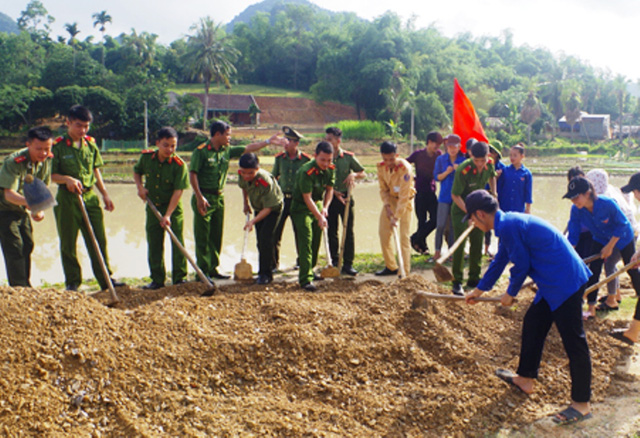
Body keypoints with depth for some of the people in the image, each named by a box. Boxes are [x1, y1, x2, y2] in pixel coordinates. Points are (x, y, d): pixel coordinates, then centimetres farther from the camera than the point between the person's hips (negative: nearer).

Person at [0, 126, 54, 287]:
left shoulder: (47, 159, -9)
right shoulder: (13, 162, -29)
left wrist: (39, 210, -10)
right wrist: (29, 202, -57)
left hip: (23, 210, 7)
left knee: (27, 246, 11)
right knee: (14, 249, -13)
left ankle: (26, 287, 24)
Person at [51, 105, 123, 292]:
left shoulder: (90, 144, 9)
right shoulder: (58, 146, -6)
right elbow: (51, 174, -5)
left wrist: (105, 194, 13)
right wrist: (67, 179, -23)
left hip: (90, 197, 4)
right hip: (67, 199, -4)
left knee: (99, 240, 5)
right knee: (68, 244, 5)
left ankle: (106, 279, 14)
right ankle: (73, 282, 16)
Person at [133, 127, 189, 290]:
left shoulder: (179, 165, -18)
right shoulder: (146, 157, -6)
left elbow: (178, 191, -21)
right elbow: (137, 171, 15)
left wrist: (167, 215, -25)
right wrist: (140, 187, -5)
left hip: (173, 209, -3)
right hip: (153, 207, 4)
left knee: (177, 243, -2)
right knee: (154, 244, 6)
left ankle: (179, 278, 10)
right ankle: (157, 280, 15)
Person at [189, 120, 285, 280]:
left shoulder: (227, 151, 9)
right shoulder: (201, 151, -10)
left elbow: (248, 148, 15)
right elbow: (192, 174, -13)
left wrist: (268, 141, 12)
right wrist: (199, 197, -19)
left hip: (219, 197, 7)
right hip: (204, 198, -7)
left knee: (217, 236, 11)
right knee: (202, 236, -3)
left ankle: (213, 268, 20)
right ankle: (202, 271, 1)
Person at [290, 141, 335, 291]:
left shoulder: (330, 169, -6)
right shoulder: (306, 172, -27)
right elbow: (307, 198, -25)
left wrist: (325, 208, -5)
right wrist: (319, 217, -26)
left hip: (318, 205, 7)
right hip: (301, 207, -7)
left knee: (316, 241, 13)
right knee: (305, 242, -13)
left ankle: (310, 271, 30)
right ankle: (306, 279, -15)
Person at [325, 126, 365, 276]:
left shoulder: (348, 157, -2)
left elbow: (363, 173, 7)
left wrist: (353, 175, -14)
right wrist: (332, 191, -12)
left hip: (346, 198, -1)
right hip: (330, 198, 1)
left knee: (348, 231, -1)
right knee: (332, 232, 6)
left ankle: (348, 264, 6)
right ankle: (334, 262, 18)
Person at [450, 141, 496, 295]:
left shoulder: (490, 164, -11)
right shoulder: (463, 170, -29)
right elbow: (455, 195, -23)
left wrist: (494, 194, 9)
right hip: (461, 209, -6)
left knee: (477, 243, 9)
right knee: (460, 243, -11)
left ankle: (474, 279, 21)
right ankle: (457, 282, -5)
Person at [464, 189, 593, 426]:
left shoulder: (509, 226, -19)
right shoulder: (509, 223, 15)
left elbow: (521, 265, -14)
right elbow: (499, 261, 28)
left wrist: (510, 294, 5)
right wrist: (479, 289, 38)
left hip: (565, 282, -11)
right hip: (552, 284, 11)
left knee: (574, 341, -3)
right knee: (532, 324, 20)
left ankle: (582, 404, 7)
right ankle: (525, 379, 34)